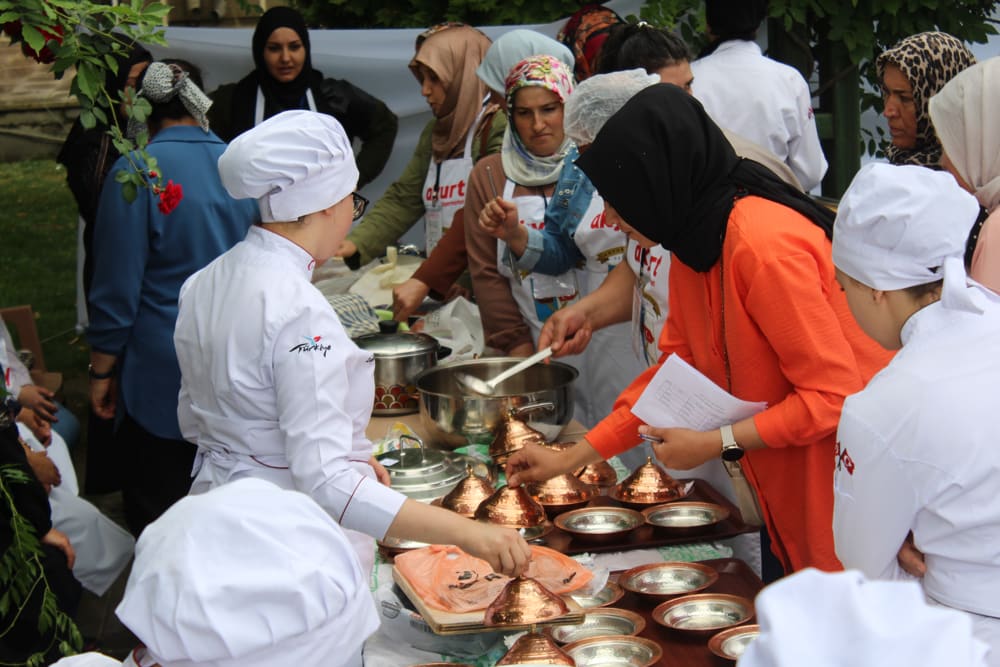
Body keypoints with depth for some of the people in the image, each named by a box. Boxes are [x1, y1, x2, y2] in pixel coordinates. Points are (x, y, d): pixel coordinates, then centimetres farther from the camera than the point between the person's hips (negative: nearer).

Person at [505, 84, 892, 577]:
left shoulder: (765, 244, -25)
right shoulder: (694, 243, 4)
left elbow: (834, 393, -23)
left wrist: (715, 442, -18)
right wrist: (570, 459, 9)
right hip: (785, 483, 8)